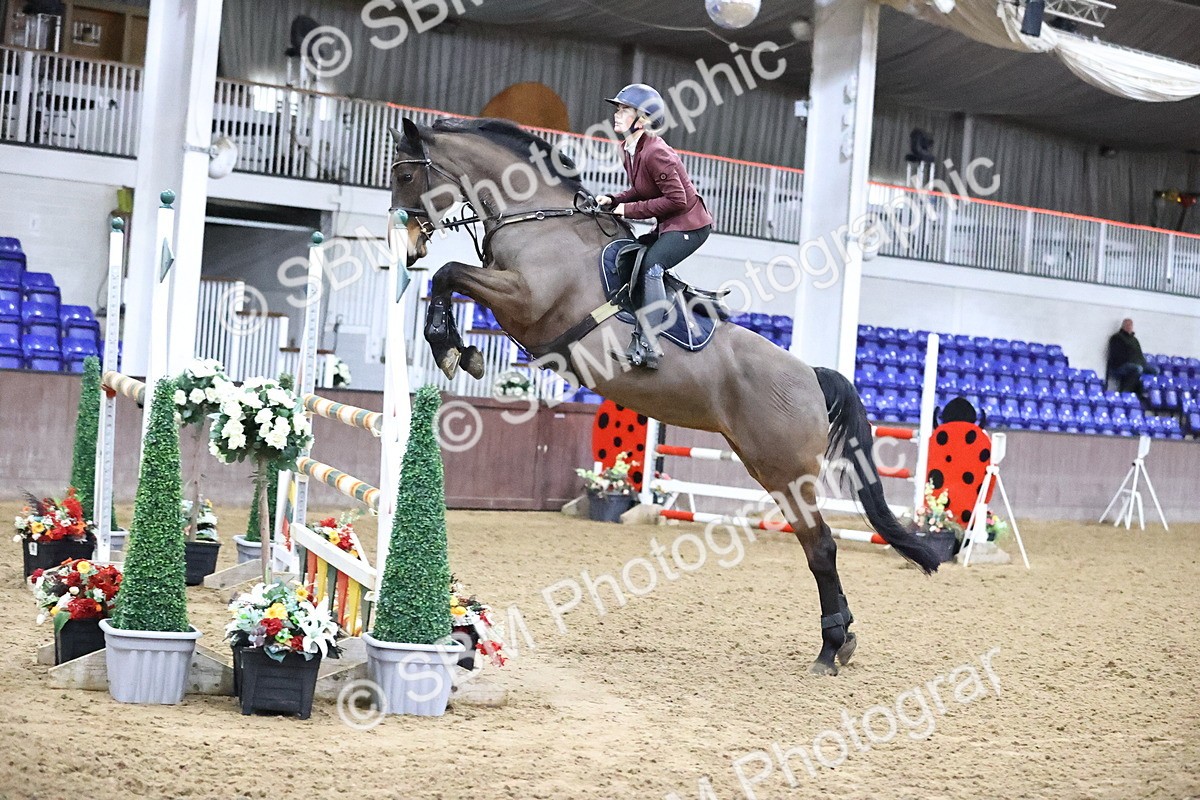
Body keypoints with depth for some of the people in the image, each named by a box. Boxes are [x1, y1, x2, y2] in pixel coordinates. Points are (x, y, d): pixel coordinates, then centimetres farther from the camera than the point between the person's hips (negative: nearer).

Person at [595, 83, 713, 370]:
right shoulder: (630, 151, 6)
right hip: (668, 226, 11)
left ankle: (648, 345, -31)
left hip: (690, 224, -11)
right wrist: (613, 201, -1)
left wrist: (631, 209, -22)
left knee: (651, 265, -26)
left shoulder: (655, 153, -24)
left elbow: (676, 199, -26)